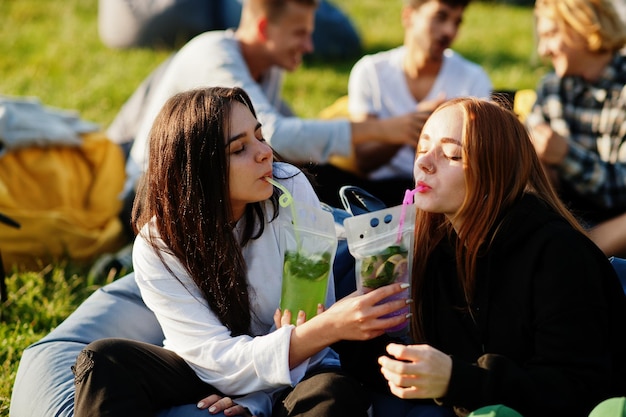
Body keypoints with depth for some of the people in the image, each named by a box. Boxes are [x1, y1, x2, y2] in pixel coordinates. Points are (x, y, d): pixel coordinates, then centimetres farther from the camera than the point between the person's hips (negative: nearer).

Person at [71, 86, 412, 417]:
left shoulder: (291, 189, -16)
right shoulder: (157, 247, -17)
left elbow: (311, 314, -13)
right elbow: (220, 363, -24)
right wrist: (327, 329, -40)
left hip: (296, 375, 0)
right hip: (208, 378, 0)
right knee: (105, 361, -25)